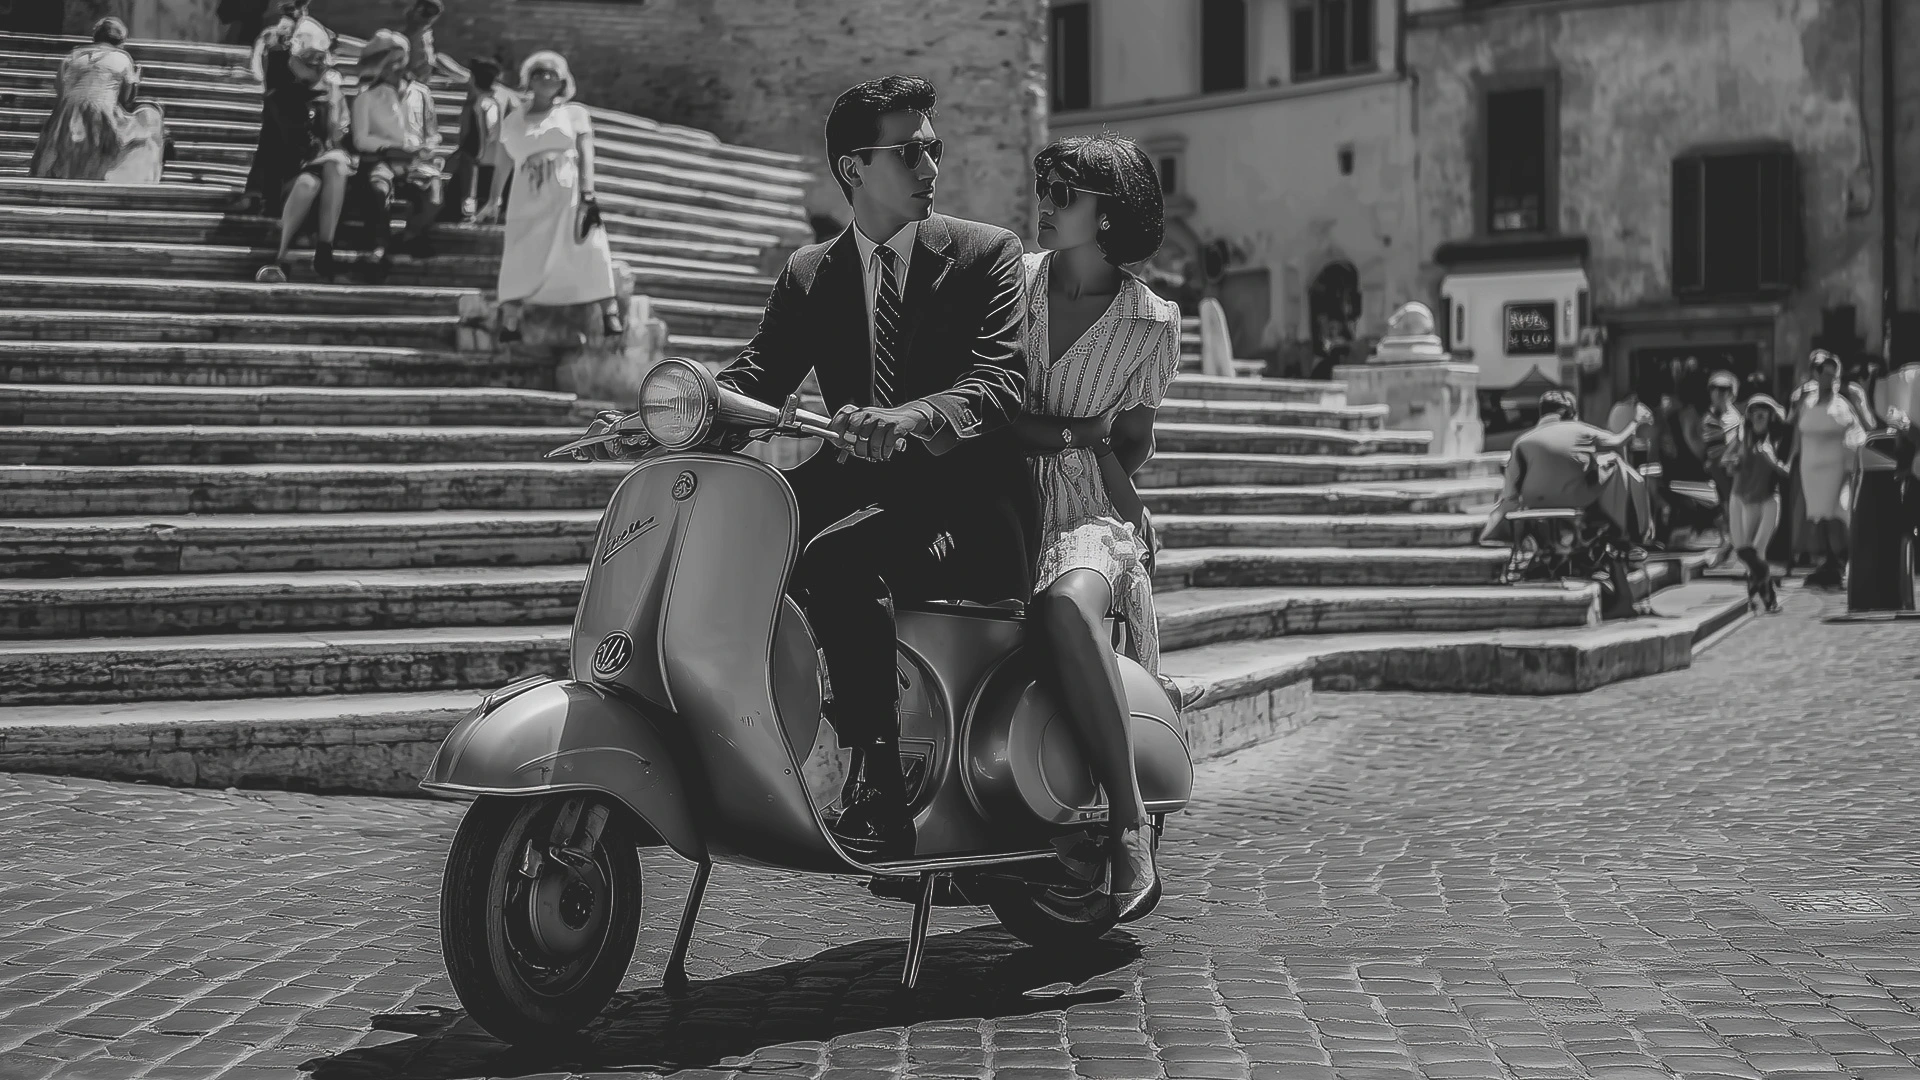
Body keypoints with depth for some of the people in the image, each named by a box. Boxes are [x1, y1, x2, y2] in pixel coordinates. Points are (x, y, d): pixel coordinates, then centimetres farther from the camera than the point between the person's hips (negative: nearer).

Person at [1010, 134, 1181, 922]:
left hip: (1090, 511, -3)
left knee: (1065, 605, -38)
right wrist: (1076, 429, -7)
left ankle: (1130, 827, -35)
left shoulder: (1151, 323, 6)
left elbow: (1132, 443, 10)